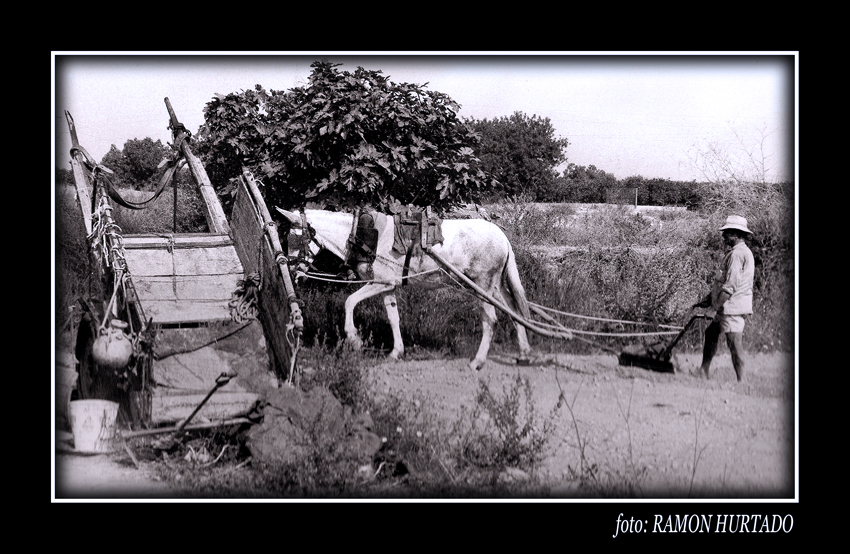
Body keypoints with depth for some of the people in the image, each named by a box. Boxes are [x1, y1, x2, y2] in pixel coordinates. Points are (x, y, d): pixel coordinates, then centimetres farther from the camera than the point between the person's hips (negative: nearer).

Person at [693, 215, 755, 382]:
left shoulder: (737, 254, -17)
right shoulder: (739, 252, 17)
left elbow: (730, 286, -22)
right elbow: (723, 282, 22)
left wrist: (714, 308, -20)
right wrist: (707, 300, 20)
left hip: (733, 306, -11)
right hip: (728, 307, 11)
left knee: (734, 342, -6)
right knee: (711, 333, 17)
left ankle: (741, 380, -1)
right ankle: (704, 371, 24)